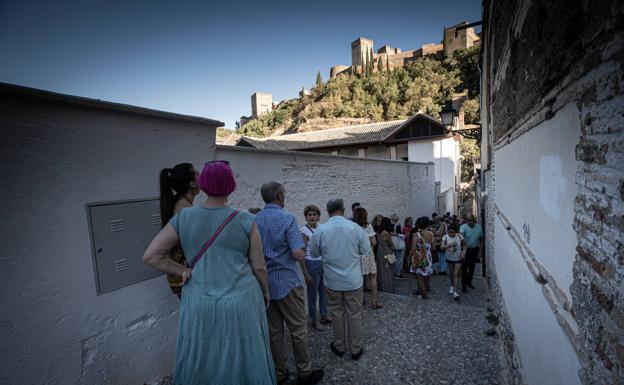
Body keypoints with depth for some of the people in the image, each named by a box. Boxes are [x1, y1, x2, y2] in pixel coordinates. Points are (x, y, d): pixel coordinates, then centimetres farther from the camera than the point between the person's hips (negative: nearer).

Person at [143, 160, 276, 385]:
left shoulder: (183, 218, -4)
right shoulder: (244, 221, -10)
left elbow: (150, 256, -2)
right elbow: (259, 267, -3)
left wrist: (184, 271, 2)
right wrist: (265, 292, 13)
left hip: (200, 305, 2)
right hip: (241, 303, -2)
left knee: (202, 366, 22)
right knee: (244, 363, 18)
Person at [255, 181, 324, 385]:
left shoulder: (254, 220, 2)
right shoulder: (287, 218, -15)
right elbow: (298, 253, -22)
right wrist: (305, 271, -3)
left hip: (264, 283, 6)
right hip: (287, 282, -6)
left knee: (273, 331, 16)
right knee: (298, 329, 10)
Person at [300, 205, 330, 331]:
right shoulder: (304, 231, -12)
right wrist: (304, 272, -14)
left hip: (324, 263, 6)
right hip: (312, 264, -6)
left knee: (324, 291, 16)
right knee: (313, 293, 7)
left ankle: (324, 316, 34)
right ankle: (314, 320, 24)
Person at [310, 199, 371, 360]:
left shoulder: (320, 230, -13)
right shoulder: (355, 227, -13)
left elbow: (314, 253, 1)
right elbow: (366, 250, -4)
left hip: (332, 281, 1)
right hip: (353, 280, 0)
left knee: (337, 313, 18)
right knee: (354, 314, 13)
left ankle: (339, 346, 33)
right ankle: (356, 349, 27)